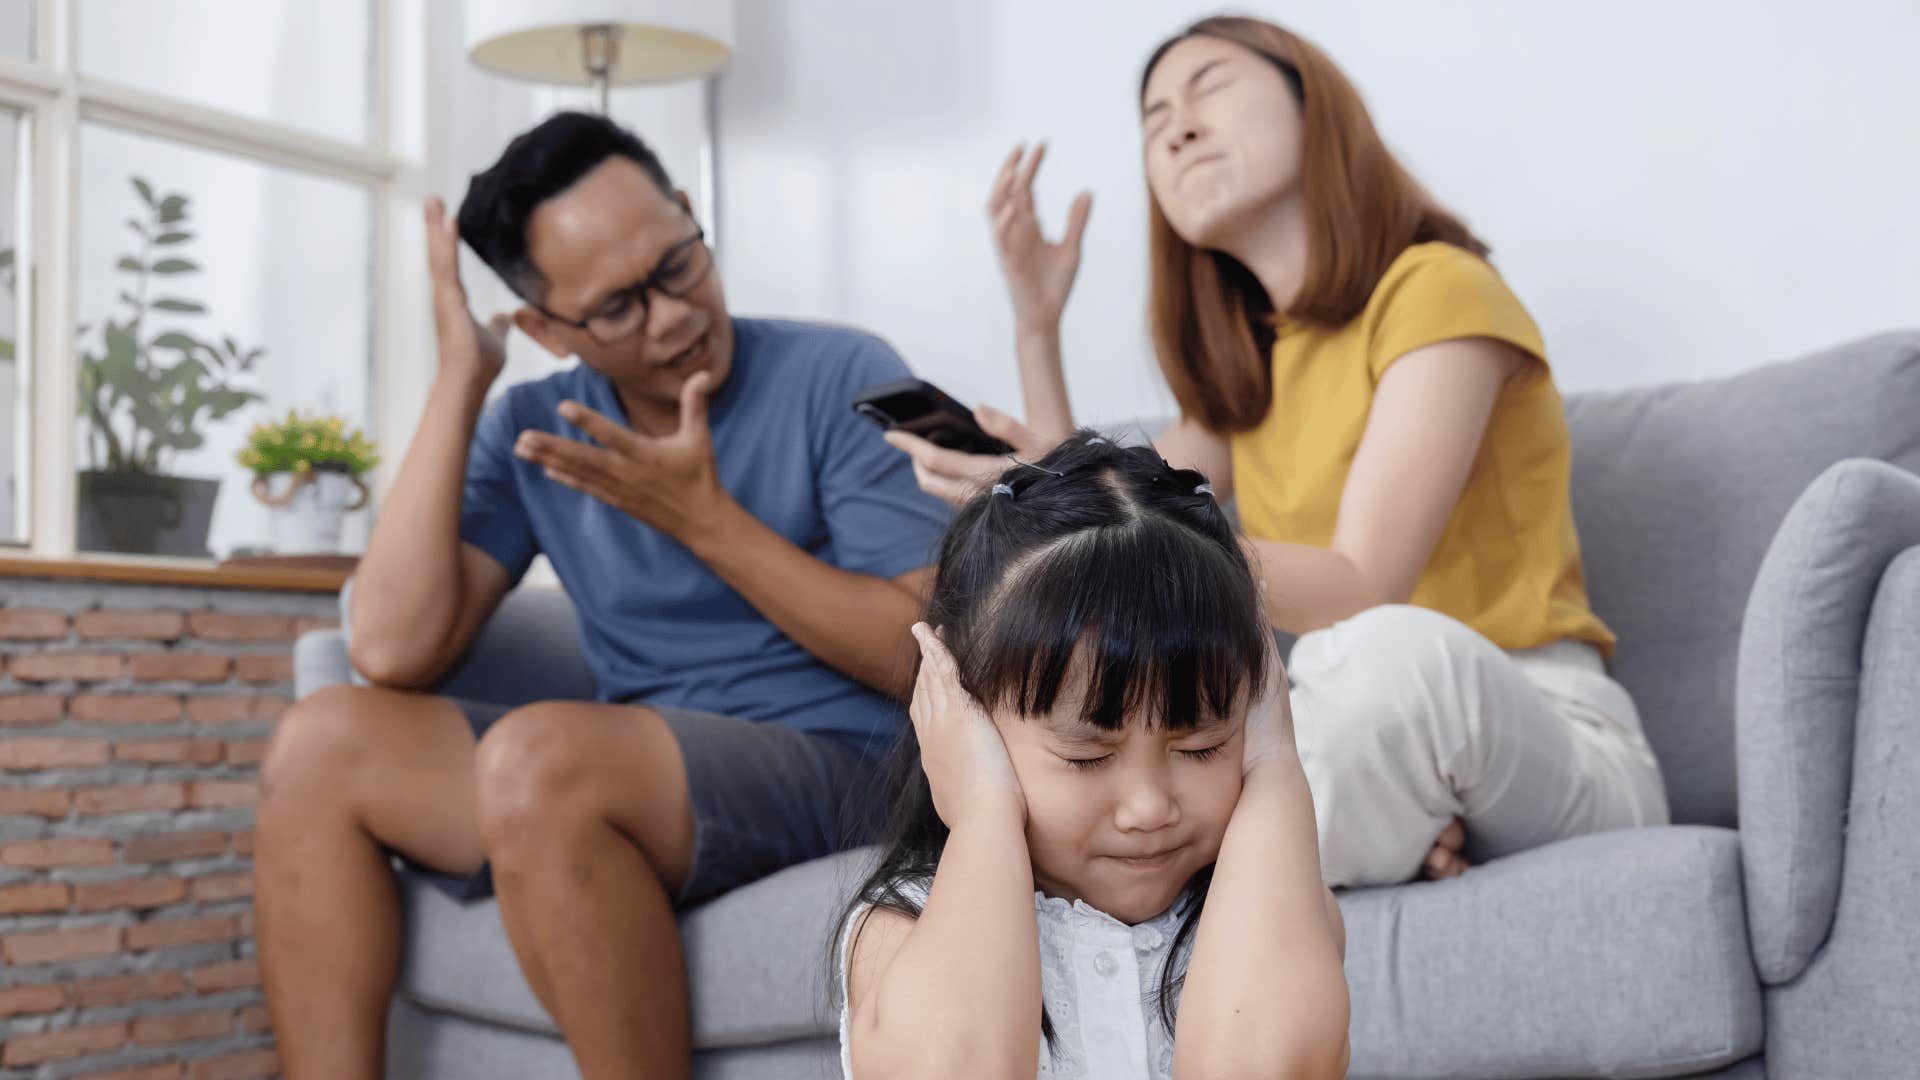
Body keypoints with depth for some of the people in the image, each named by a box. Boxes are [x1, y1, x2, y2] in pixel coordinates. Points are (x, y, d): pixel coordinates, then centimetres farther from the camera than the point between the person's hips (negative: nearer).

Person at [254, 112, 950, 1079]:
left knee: (540, 755, -31)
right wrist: (457, 382, -5)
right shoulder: (534, 430, 9)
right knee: (322, 746, -9)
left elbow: (924, 656, -10)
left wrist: (705, 520, -15)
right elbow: (393, 652, -5)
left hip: (834, 769, -5)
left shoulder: (843, 379, -4)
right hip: (637, 783, 5)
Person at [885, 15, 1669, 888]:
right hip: (1367, 740, 6)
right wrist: (1036, 326, 11)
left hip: (1543, 738, -6)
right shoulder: (1243, 367, 18)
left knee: (1393, 652, -40)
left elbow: (1358, 592, -18)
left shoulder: (1437, 290, -7)